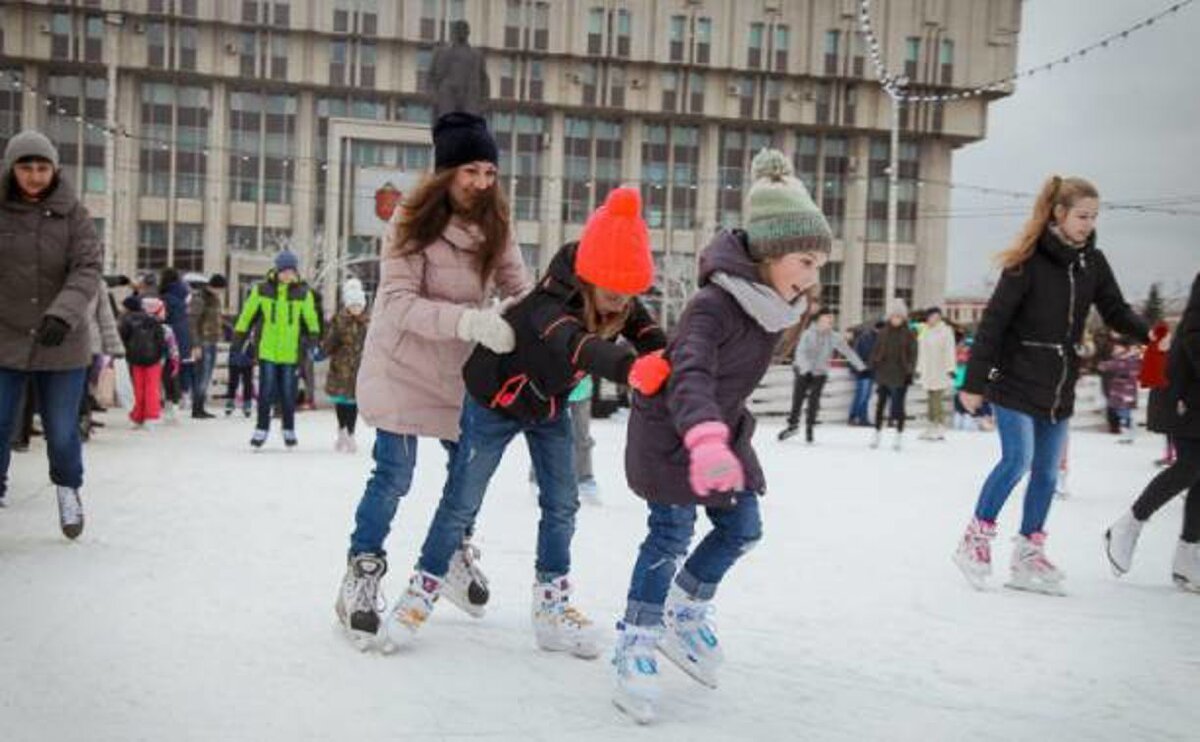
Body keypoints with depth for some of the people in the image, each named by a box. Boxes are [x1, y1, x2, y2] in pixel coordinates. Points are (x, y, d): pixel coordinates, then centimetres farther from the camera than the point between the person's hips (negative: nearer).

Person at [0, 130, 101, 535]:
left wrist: (64, 313, -30)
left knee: (62, 432, 7)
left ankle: (67, 488, 35)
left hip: (62, 345, 0)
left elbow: (87, 270, -13)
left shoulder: (73, 214, -3)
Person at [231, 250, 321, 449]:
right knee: (266, 390, 1)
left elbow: (311, 319, 8)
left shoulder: (303, 293, 2)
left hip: (290, 351, 0)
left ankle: (289, 429, 20)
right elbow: (247, 314, 8)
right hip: (267, 350, 0)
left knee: (288, 391, 6)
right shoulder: (262, 290, 0)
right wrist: (238, 338, 9)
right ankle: (262, 428, 11)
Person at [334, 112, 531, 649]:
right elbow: (398, 302, -25)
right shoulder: (412, 220, -18)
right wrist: (469, 320, -38)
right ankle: (362, 575, 12)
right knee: (394, 474, -7)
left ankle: (455, 555, 37)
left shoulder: (494, 224, -4)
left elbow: (518, 288, -5)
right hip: (403, 364, -5)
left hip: (460, 367, 5)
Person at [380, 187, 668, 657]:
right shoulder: (548, 306, -42)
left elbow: (648, 336, -25)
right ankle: (421, 595, 20)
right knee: (461, 502, 3)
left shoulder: (622, 303, -18)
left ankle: (552, 607, 18)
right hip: (495, 403, -6)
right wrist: (631, 369, -80)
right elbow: (580, 348, -61)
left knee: (562, 505, 5)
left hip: (550, 407, 6)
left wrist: (670, 368, -48)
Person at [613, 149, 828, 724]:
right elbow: (691, 377, -47)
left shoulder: (776, 304, -4)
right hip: (671, 432, -8)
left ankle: (684, 613, 31)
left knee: (743, 529, 9)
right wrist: (705, 440, -63)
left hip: (722, 428, 8)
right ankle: (636, 644, 6)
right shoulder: (713, 305, -31)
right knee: (673, 535, -9)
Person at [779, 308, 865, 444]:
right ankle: (792, 425, 17)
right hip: (803, 371, -1)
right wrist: (806, 369, -37)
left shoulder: (834, 337, -5)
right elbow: (801, 352, -22)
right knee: (797, 399, -1)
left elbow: (847, 351, -3)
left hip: (820, 373, 2)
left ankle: (809, 428, 12)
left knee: (814, 401, -5)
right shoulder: (808, 334, -13)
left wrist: (861, 367, -6)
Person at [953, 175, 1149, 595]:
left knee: (1047, 471, 8)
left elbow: (1116, 312, 4)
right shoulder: (1029, 260, -13)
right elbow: (994, 321, -13)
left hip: (1060, 386, 6)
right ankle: (976, 539, 4)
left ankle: (1028, 555, 18)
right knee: (1018, 459, -14)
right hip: (1016, 381, -6)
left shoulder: (1093, 262, 4)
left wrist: (1150, 335, -17)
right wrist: (974, 383, -14)